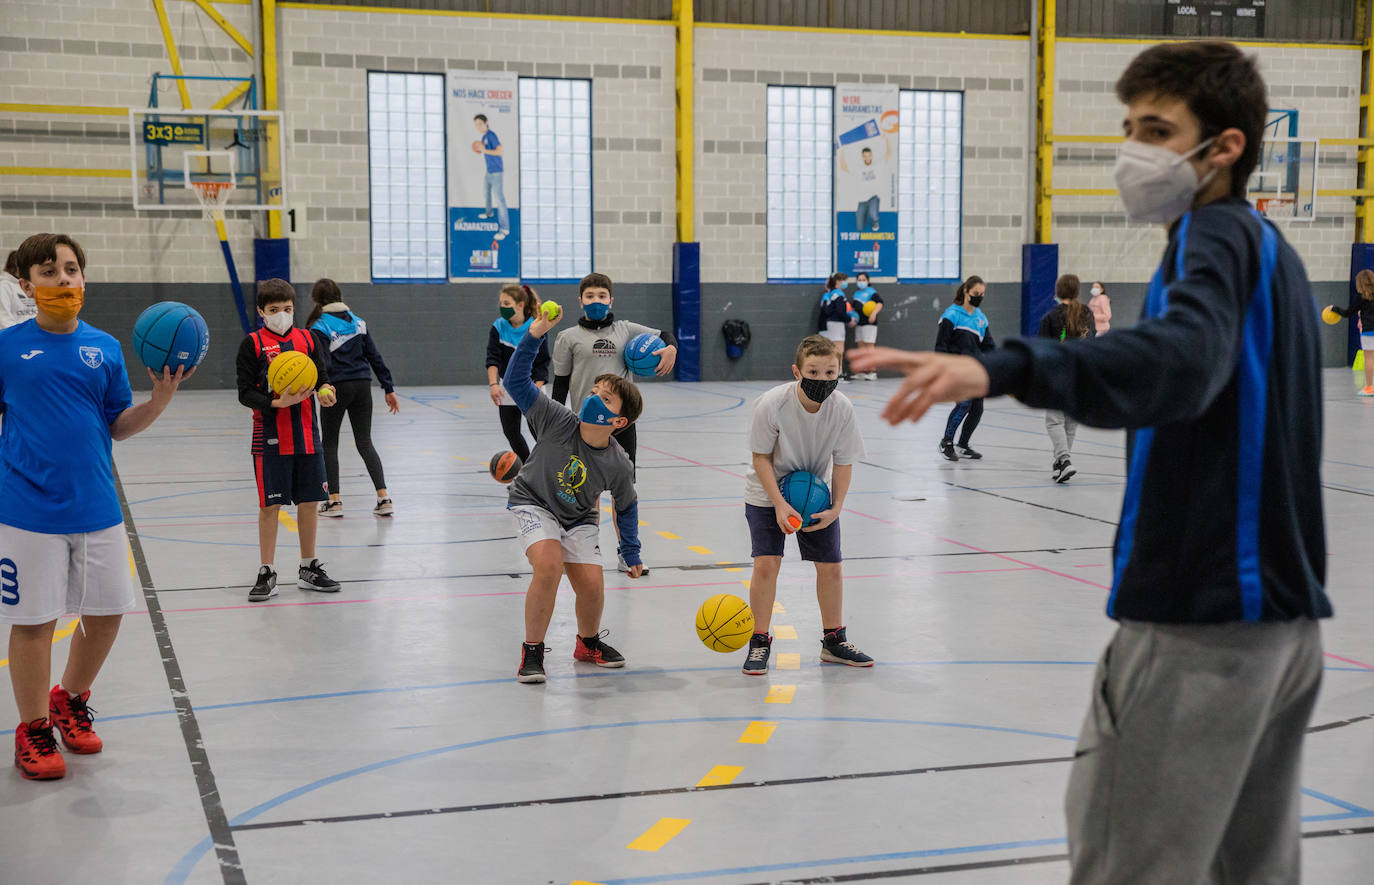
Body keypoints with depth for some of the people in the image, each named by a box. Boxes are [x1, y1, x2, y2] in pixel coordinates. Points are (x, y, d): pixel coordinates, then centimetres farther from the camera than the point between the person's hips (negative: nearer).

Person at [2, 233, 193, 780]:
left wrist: (161, 398, -7)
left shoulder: (104, 348, 6)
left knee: (106, 613, 12)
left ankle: (70, 700, 38)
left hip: (96, 506, 4)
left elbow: (118, 427, 8)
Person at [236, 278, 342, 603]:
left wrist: (325, 391, -14)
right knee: (270, 504, -1)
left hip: (306, 434, 4)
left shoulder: (307, 339, 9)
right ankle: (267, 574, 9)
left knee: (309, 502, 8)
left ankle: (309, 569, 22)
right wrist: (277, 403, -23)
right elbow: (245, 393, -6)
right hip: (270, 437, -3)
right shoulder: (252, 344, -3)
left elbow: (323, 377, 9)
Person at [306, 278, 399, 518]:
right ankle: (384, 498, -2)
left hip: (336, 388, -4)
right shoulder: (357, 321, 9)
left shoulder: (320, 327, -6)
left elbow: (323, 363, -17)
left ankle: (334, 501, 6)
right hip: (362, 385, 4)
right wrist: (389, 388, 12)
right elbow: (374, 356, 10)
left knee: (329, 443, 10)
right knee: (365, 442, 9)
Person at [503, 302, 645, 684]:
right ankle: (532, 651, -11)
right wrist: (534, 336, -36)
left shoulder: (619, 465, -19)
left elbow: (626, 507, 0)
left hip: (579, 519, 2)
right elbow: (516, 381, -26)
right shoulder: (557, 421, -24)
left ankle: (588, 643, 26)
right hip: (533, 504, -2)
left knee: (592, 586, -9)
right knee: (549, 565, -28)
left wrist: (632, 555, 6)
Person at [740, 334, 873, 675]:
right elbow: (761, 457, -17)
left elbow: (843, 462, -8)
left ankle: (834, 640, 24)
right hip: (769, 495, -3)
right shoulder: (772, 404, -28)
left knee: (831, 567, 4)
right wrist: (780, 504, -24)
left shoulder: (842, 409, -20)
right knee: (766, 563, -14)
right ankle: (760, 642, 3)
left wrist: (836, 508, -17)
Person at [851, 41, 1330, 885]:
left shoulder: (1218, 238, -12)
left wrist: (1000, 368, -49)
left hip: (1200, 623, -9)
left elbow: (1176, 360, -35)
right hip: (1286, 620, 9)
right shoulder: (1272, 249, 16)